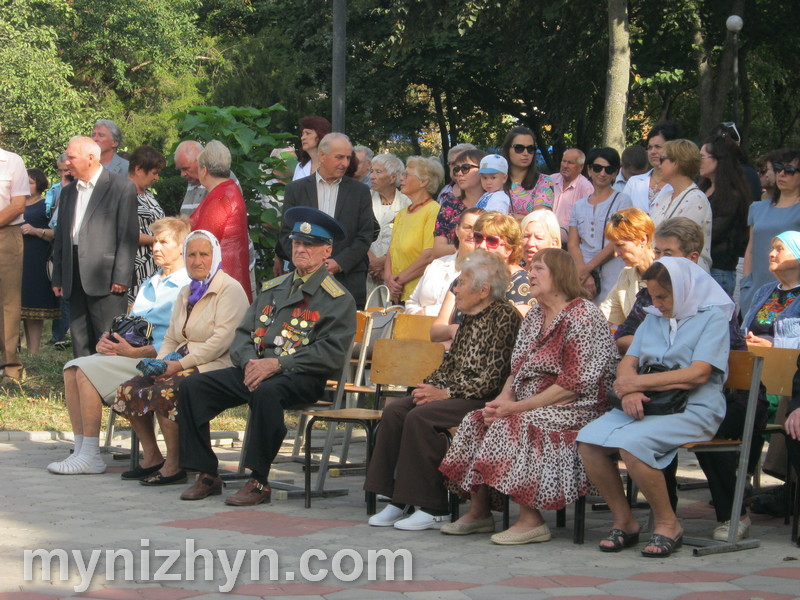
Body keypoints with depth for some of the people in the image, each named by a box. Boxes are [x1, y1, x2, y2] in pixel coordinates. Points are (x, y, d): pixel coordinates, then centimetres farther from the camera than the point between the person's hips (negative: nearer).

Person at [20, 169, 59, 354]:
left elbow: (57, 233, -6)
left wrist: (36, 231, -16)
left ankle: (33, 352, -5)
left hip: (35, 261, -5)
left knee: (33, 305, -6)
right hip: (15, 260, 5)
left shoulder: (46, 206, 2)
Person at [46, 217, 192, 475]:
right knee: (73, 368, -11)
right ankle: (81, 449, -14)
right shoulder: (148, 286, 26)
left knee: (89, 370, -24)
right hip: (130, 354, 9)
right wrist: (104, 342, 3)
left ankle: (91, 456, -20)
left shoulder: (188, 287, -6)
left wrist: (136, 352, -22)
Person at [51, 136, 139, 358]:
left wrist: (121, 277, -12)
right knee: (80, 346, 7)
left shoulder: (122, 187, -2)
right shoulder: (68, 192, 19)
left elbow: (128, 235, -7)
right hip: (74, 280, 6)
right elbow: (60, 238, 19)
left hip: (105, 278, -6)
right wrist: (57, 278, 12)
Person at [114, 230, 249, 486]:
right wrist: (161, 362, -1)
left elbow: (222, 340, -17)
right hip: (181, 364, 8)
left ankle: (174, 465, -20)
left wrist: (181, 364, -19)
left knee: (163, 393, -31)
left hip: (214, 367, -8)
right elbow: (170, 338, 22)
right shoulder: (186, 293, 21)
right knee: (128, 390, -9)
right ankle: (151, 456, 3)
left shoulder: (230, 290, -6)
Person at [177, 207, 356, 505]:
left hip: (301, 379, -7)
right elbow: (243, 334, 18)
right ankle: (207, 476, -10)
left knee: (266, 392, -40)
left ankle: (259, 481, -29)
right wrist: (249, 361, -6)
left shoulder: (338, 299, 1)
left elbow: (331, 353, -11)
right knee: (193, 386, -12)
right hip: (254, 370, 7)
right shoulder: (273, 288, 22)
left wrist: (277, 364, -17)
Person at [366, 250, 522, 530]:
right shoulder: (470, 318, 17)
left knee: (420, 417, -27)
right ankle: (399, 501, -9)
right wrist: (428, 386, 3)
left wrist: (447, 393, -18)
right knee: (394, 411, -9)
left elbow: (493, 379, -17)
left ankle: (432, 509, -21)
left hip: (486, 401, -9)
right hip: (455, 394, 9)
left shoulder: (503, 317, -11)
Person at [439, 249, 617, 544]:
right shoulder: (535, 316, 16)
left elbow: (574, 384, -19)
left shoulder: (583, 316, -13)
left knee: (511, 426, -29)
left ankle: (531, 520, -25)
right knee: (477, 421, -8)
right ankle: (478, 512, -5)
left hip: (574, 409, -9)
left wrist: (517, 407, -20)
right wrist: (504, 398, -6)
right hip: (530, 406, 9)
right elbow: (517, 369, 17)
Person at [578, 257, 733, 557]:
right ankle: (623, 521, -7)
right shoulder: (654, 318, 21)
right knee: (589, 440, -20)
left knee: (631, 443, -33)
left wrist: (639, 382, -13)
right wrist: (629, 392, -12)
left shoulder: (712, 317, 0)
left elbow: (698, 374, -13)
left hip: (692, 410, -6)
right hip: (646, 406, 6)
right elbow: (628, 363, 12)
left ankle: (668, 524, -14)